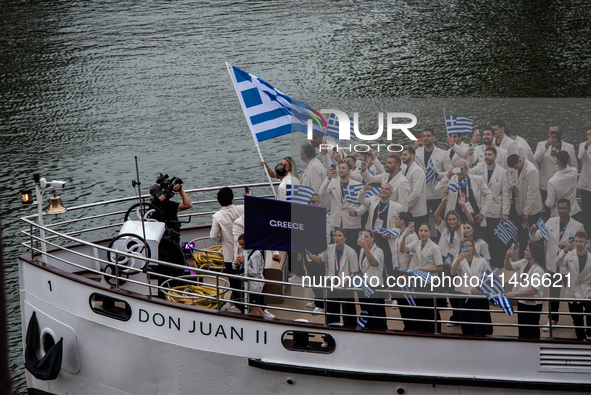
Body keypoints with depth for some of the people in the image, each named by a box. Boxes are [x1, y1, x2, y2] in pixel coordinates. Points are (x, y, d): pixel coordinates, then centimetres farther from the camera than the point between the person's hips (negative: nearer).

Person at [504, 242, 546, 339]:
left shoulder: (538, 270, -21)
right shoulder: (524, 262, 4)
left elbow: (534, 289, -29)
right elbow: (508, 267, 13)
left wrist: (515, 293, -30)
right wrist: (507, 256, -8)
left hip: (532, 305, -8)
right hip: (521, 302, 8)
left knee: (531, 333, 1)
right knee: (522, 331, 18)